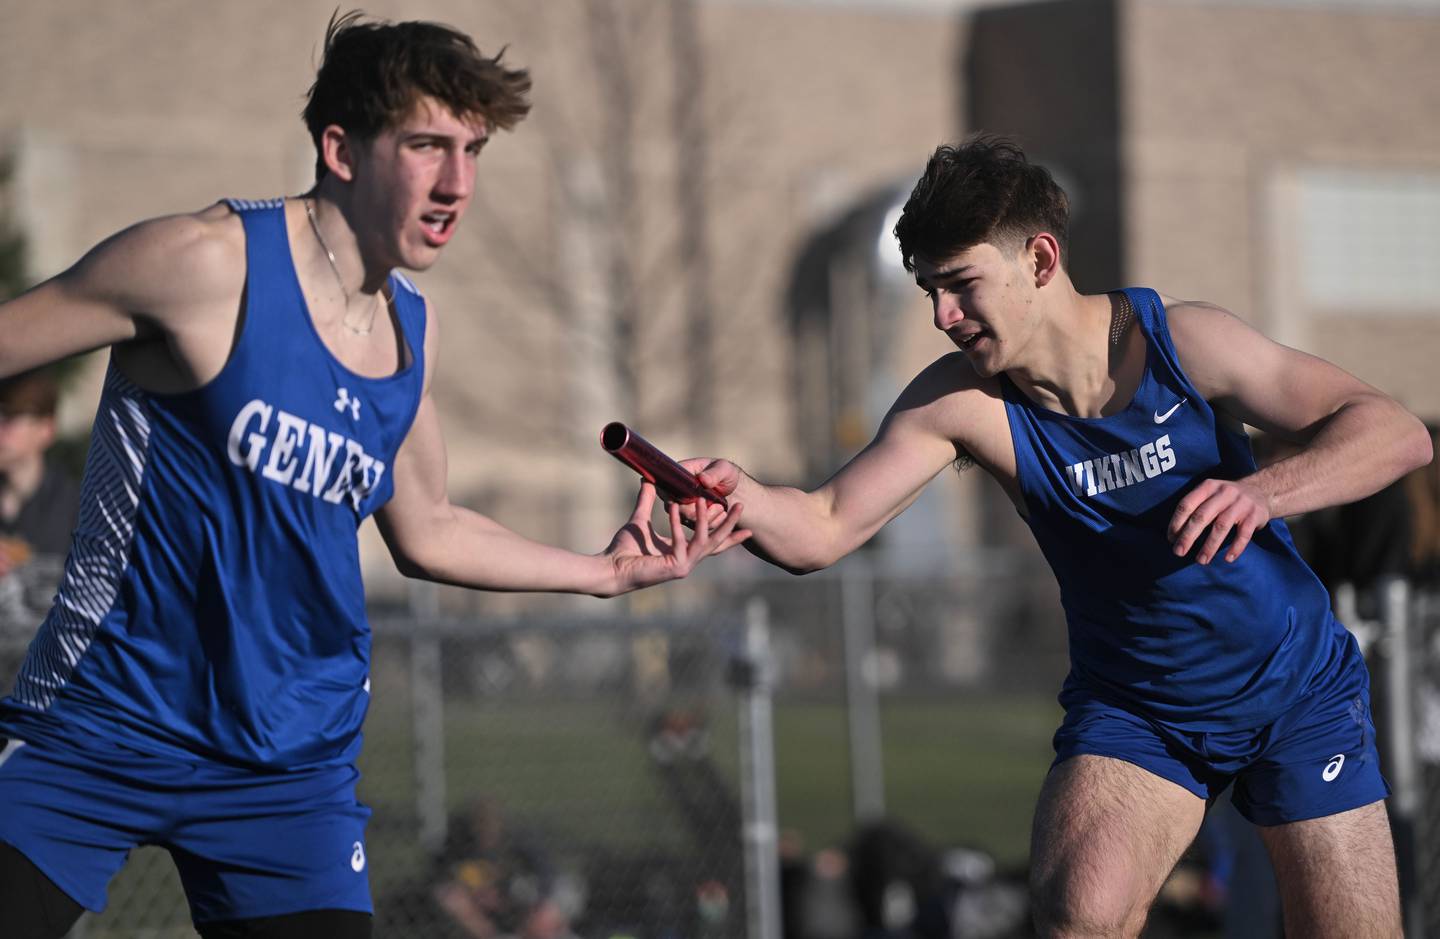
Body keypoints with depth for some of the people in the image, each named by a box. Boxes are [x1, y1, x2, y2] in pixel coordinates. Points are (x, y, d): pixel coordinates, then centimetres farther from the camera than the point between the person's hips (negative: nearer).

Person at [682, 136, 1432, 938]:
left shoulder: (1179, 343, -19)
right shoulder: (963, 403, -15)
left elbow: (1397, 432, -20)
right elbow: (821, 532, -19)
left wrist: (1262, 493, -39)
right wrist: (736, 493, -41)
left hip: (1296, 691, 0)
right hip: (1134, 709, 0)